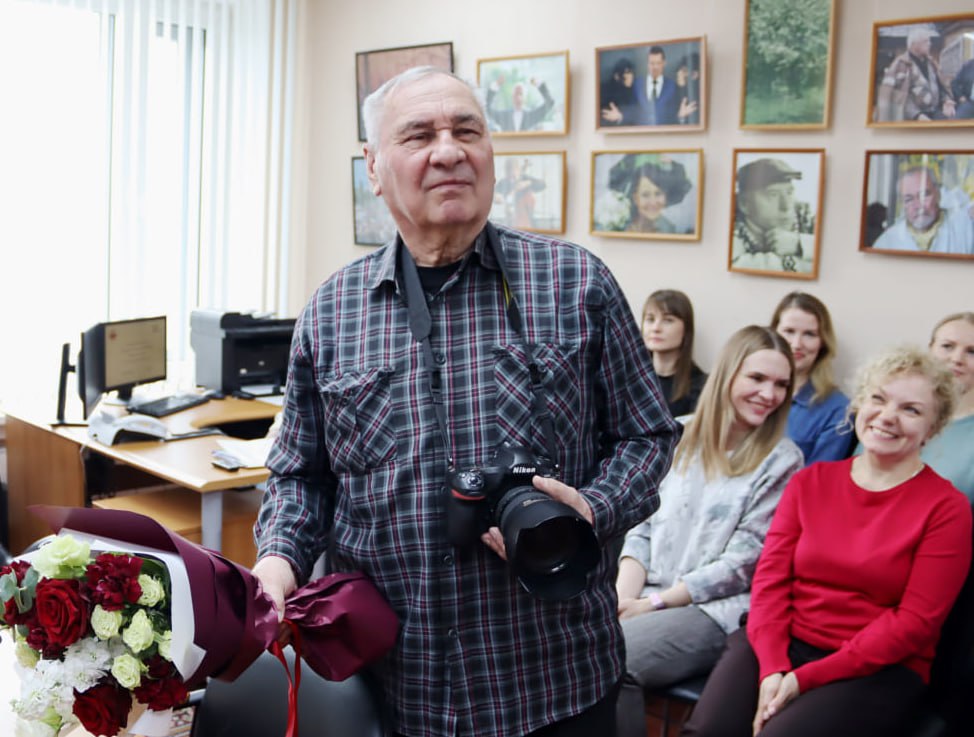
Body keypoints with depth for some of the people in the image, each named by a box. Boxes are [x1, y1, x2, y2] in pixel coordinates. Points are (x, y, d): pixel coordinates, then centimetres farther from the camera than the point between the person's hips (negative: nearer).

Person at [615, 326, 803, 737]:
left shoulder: (781, 461, -2)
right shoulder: (683, 440, 11)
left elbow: (743, 562, -9)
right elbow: (643, 527, 9)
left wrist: (655, 602, -11)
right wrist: (623, 595, -8)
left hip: (716, 610, -4)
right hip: (646, 598, 4)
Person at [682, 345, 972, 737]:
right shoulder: (809, 481, 12)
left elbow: (915, 621, -7)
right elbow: (770, 576, 4)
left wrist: (806, 678, -14)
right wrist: (772, 668, -13)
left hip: (879, 671, -3)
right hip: (782, 644, 3)